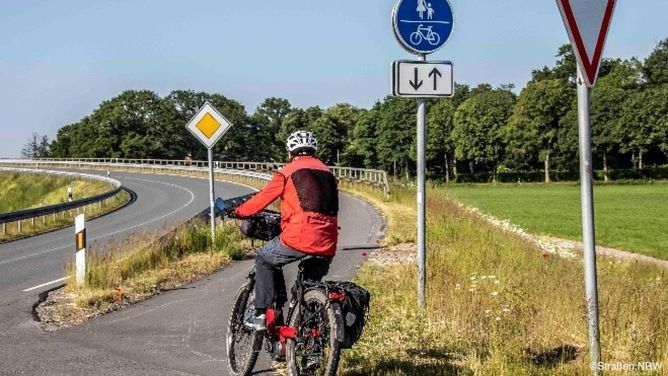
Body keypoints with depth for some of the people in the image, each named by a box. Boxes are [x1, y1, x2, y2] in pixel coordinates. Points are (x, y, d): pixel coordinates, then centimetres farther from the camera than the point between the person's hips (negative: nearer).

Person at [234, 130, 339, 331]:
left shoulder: (288, 172, 4)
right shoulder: (327, 173, 21)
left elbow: (263, 198, 6)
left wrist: (239, 212, 23)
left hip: (299, 238, -5)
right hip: (328, 246, 5)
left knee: (265, 260, 17)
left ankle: (262, 314, 10)